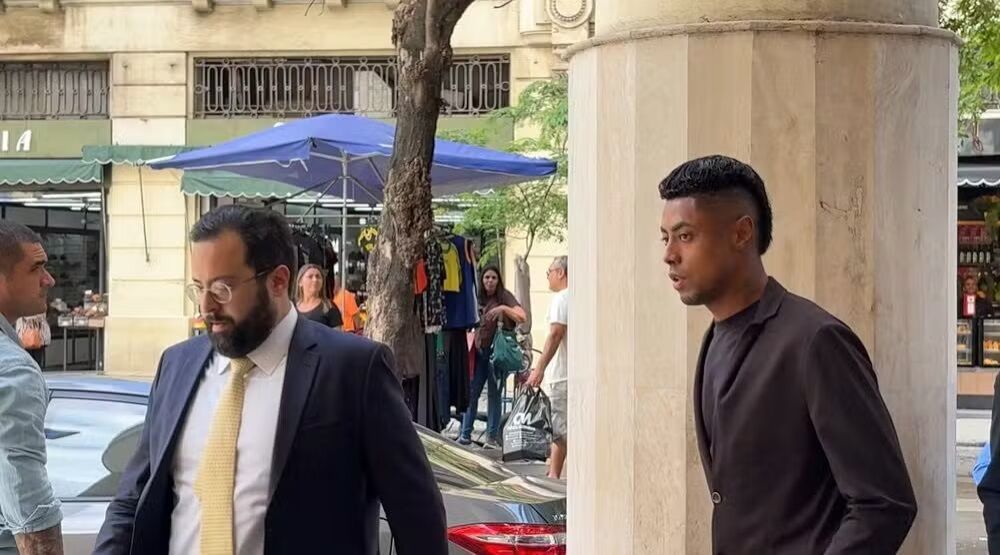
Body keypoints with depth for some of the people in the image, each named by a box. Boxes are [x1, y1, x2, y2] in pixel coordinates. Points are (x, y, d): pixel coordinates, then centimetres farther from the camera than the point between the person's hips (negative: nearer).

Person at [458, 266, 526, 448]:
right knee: (471, 392, 3)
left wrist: (504, 309, -27)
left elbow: (522, 317, -15)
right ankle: (465, 434, 9)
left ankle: (492, 437, 4)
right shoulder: (479, 299, 11)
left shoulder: (504, 296, -3)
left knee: (494, 393, -1)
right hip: (479, 350, 4)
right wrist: (471, 347, 7)